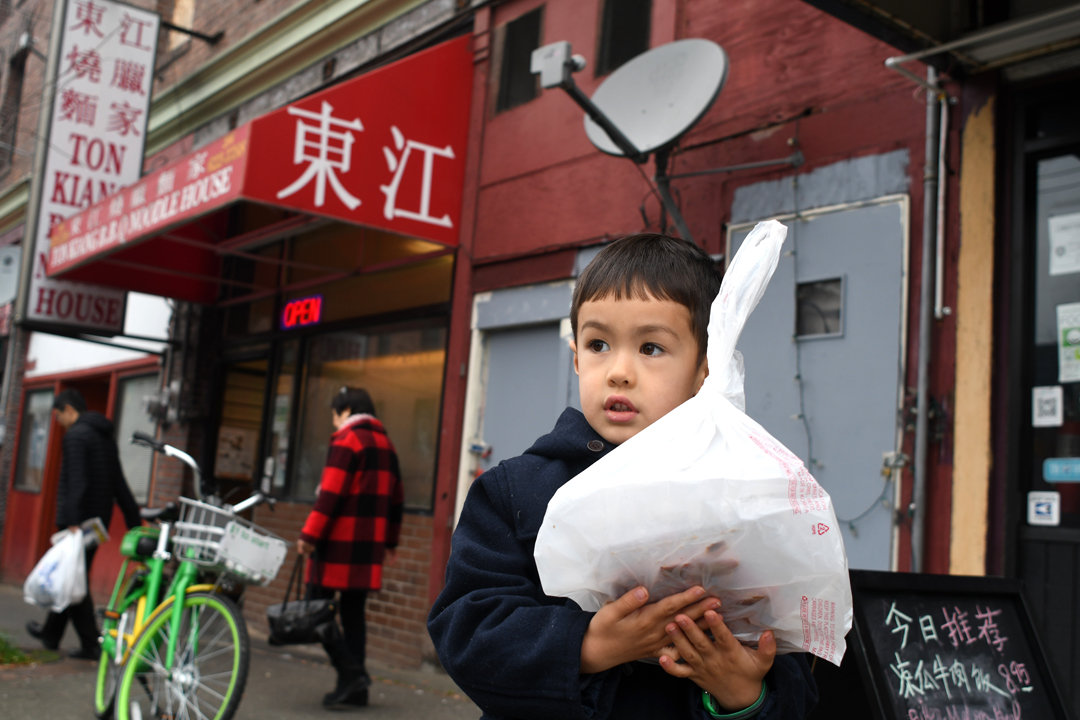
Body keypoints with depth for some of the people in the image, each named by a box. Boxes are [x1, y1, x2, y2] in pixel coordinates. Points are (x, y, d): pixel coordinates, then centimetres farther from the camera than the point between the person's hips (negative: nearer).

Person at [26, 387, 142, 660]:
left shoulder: (75, 435, -11)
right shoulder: (106, 436, 16)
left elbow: (77, 483, -22)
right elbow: (120, 486, 16)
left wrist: (73, 522, -26)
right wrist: (135, 522, 15)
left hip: (79, 521, -9)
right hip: (99, 521, 9)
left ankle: (91, 643, -4)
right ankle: (51, 633, 32)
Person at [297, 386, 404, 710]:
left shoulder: (347, 440, -8)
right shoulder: (386, 444, 18)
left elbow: (330, 494, -17)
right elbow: (396, 498, 22)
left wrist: (310, 534, -16)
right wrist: (390, 542, 27)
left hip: (339, 542, -8)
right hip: (369, 547, 8)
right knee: (353, 611, 11)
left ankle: (350, 672, -11)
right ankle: (354, 688, 13)